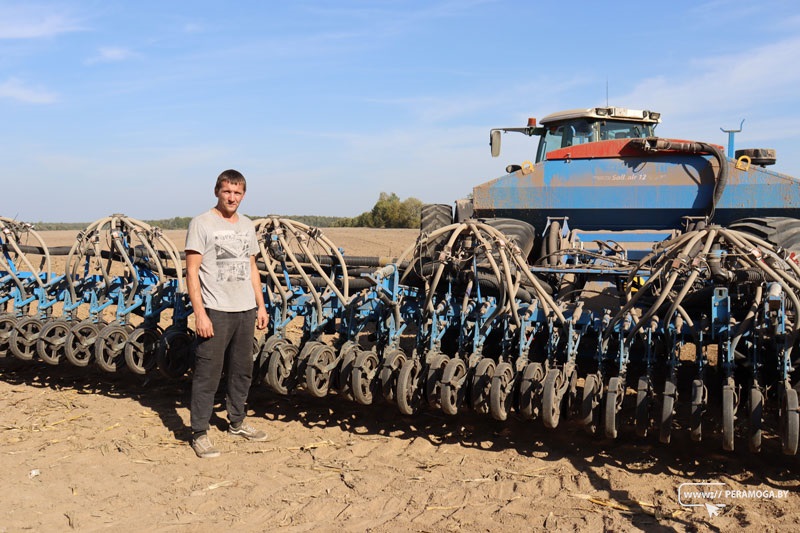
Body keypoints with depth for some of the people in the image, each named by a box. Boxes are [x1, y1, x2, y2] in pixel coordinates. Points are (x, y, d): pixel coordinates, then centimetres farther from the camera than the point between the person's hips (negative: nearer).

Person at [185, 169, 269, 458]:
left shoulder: (247, 225, 13)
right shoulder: (202, 223, -7)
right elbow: (192, 272, -10)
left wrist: (261, 305, 14)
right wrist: (199, 313, -16)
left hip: (245, 310, 7)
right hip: (215, 311, -6)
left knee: (242, 370, 16)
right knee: (208, 373, -2)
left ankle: (236, 422, 32)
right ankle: (199, 433, 10)